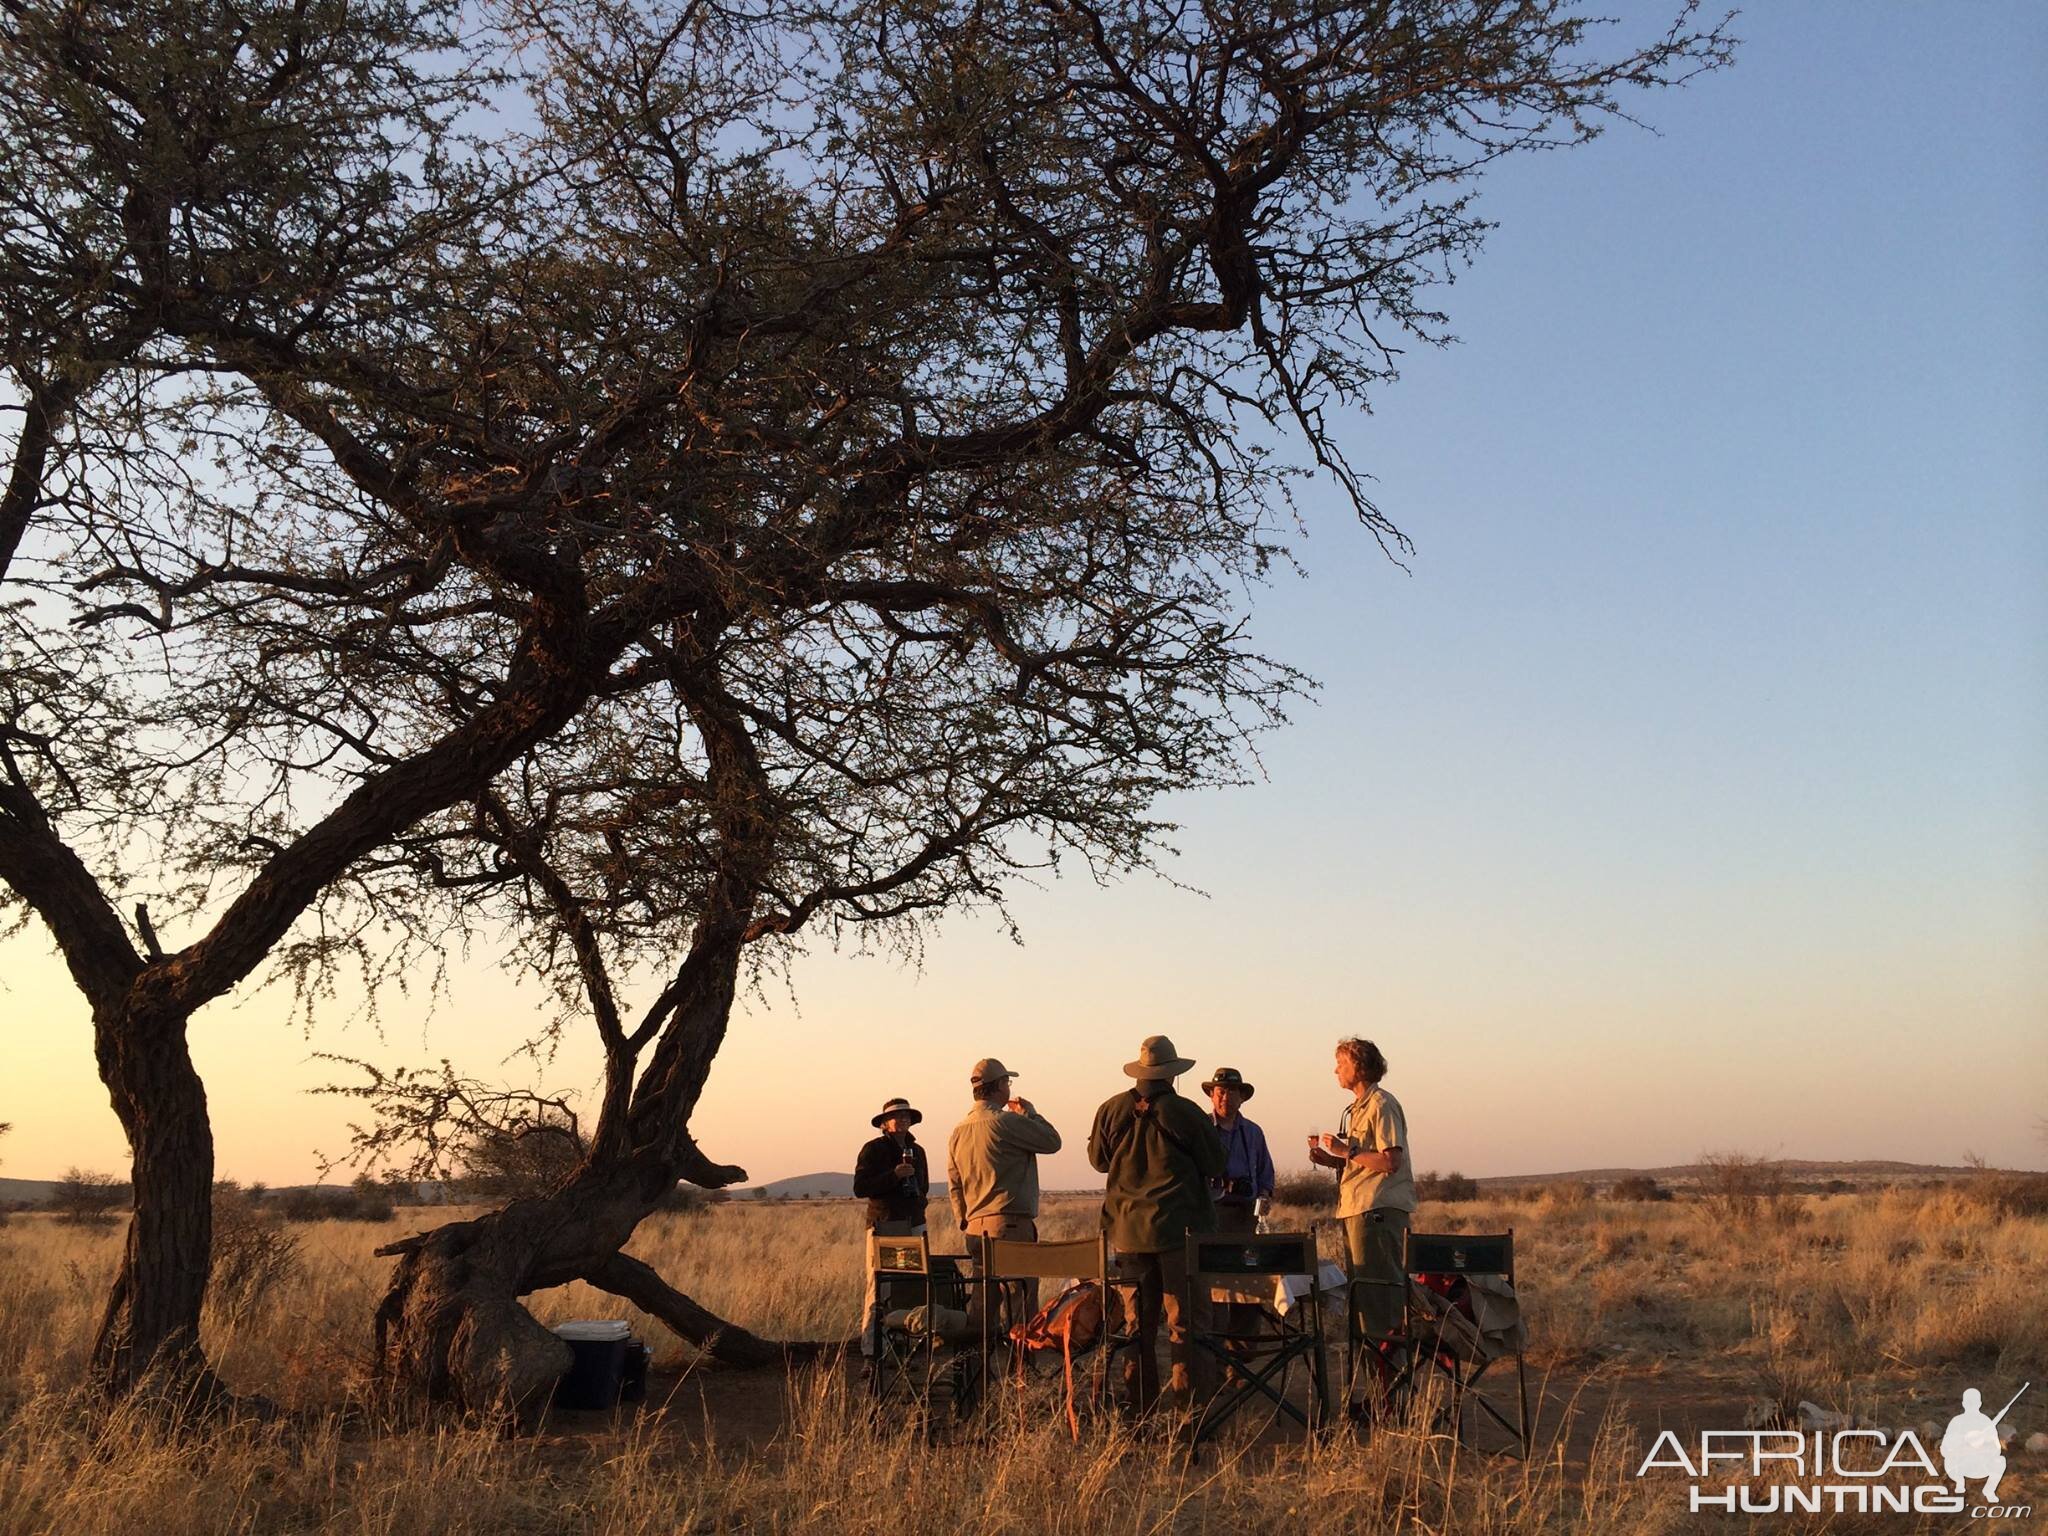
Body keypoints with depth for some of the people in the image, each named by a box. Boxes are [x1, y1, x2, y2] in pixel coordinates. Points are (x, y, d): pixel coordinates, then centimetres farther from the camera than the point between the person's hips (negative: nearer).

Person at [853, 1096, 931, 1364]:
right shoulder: (873, 1149, -1)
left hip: (914, 1224, 6)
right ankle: (870, 1349, -6)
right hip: (884, 1225, -6)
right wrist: (893, 1175, -16)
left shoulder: (917, 1151, 18)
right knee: (877, 1286, -8)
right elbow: (860, 1188, -9)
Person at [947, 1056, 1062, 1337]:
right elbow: (1052, 1141, -4)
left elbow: (954, 1185, 16)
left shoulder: (958, 1132, 12)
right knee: (1020, 1305, -5)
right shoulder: (1006, 1122, -12)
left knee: (982, 1304, 12)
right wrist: (1029, 1112, 9)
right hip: (1011, 1224, -8)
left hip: (976, 1229, 8)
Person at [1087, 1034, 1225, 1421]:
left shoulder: (1111, 1110, 1)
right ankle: (1188, 1400, 1)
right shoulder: (1185, 1113, -10)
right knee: (1185, 1319, 2)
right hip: (1179, 1229, -4)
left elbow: (1098, 1159, 14)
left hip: (1128, 1230, 4)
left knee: (1136, 1320, 12)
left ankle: (1138, 1404, 15)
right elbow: (1214, 1167, 0)